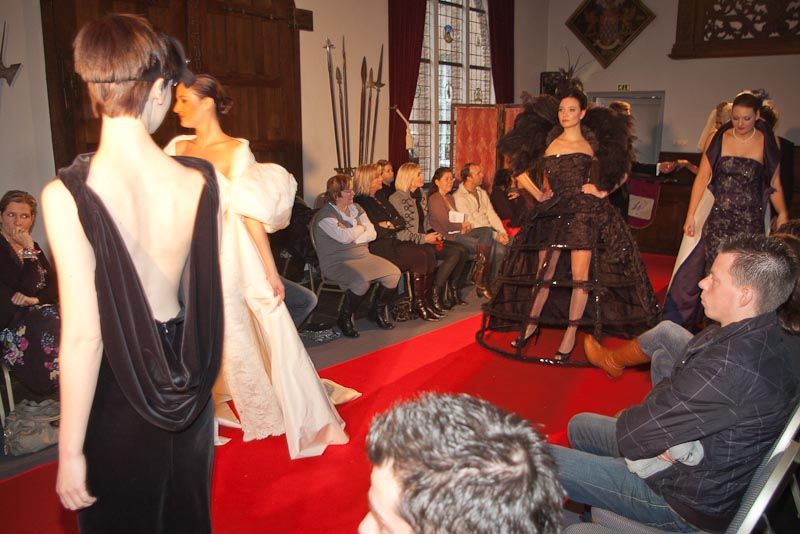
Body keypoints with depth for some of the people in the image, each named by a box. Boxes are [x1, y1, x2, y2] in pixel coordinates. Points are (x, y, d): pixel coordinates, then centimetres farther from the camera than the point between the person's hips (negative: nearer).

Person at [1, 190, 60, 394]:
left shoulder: (31, 246, 14)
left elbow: (55, 286, 7)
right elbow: (26, 288, -15)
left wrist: (35, 299, -12)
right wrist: (29, 251, -16)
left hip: (36, 312, 6)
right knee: (54, 325, -33)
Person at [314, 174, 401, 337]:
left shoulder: (356, 208, 12)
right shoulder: (326, 215, -10)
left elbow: (372, 233, 4)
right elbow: (345, 236, -23)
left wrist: (352, 238, -13)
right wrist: (361, 228, -4)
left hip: (364, 257, 7)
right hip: (337, 263, -7)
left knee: (394, 273, -14)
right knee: (362, 281, -35)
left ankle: (380, 311, 10)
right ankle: (345, 318, -8)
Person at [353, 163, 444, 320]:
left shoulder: (381, 197, 19)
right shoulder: (359, 202, -7)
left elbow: (401, 221, 15)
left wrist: (388, 224, -6)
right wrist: (392, 226, -3)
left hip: (392, 242, 8)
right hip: (378, 247, -8)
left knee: (429, 252, -14)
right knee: (419, 257, -23)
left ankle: (422, 299, -14)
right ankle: (418, 303, -13)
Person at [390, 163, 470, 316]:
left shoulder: (421, 196, 17)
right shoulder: (396, 199, -8)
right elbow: (398, 232, -15)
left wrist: (433, 235, 4)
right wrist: (424, 238, -17)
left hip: (424, 239, 8)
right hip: (410, 244, -8)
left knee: (463, 250, -13)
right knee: (455, 253, -23)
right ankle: (432, 296, -16)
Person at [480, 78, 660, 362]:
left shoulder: (593, 144, 7)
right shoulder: (548, 143, 9)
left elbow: (618, 169, 16)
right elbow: (521, 173, 13)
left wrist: (603, 191, 1)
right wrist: (539, 195, 4)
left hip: (585, 213, -1)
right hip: (554, 213, 2)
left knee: (580, 274, -7)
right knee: (544, 273, 4)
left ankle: (571, 333, 4)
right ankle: (530, 324, 20)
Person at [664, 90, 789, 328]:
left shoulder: (767, 142, 4)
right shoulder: (718, 139, 2)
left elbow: (774, 184, 9)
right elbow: (702, 177, 1)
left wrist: (782, 214, -1)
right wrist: (691, 215, -3)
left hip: (751, 220, 1)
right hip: (718, 217, 0)